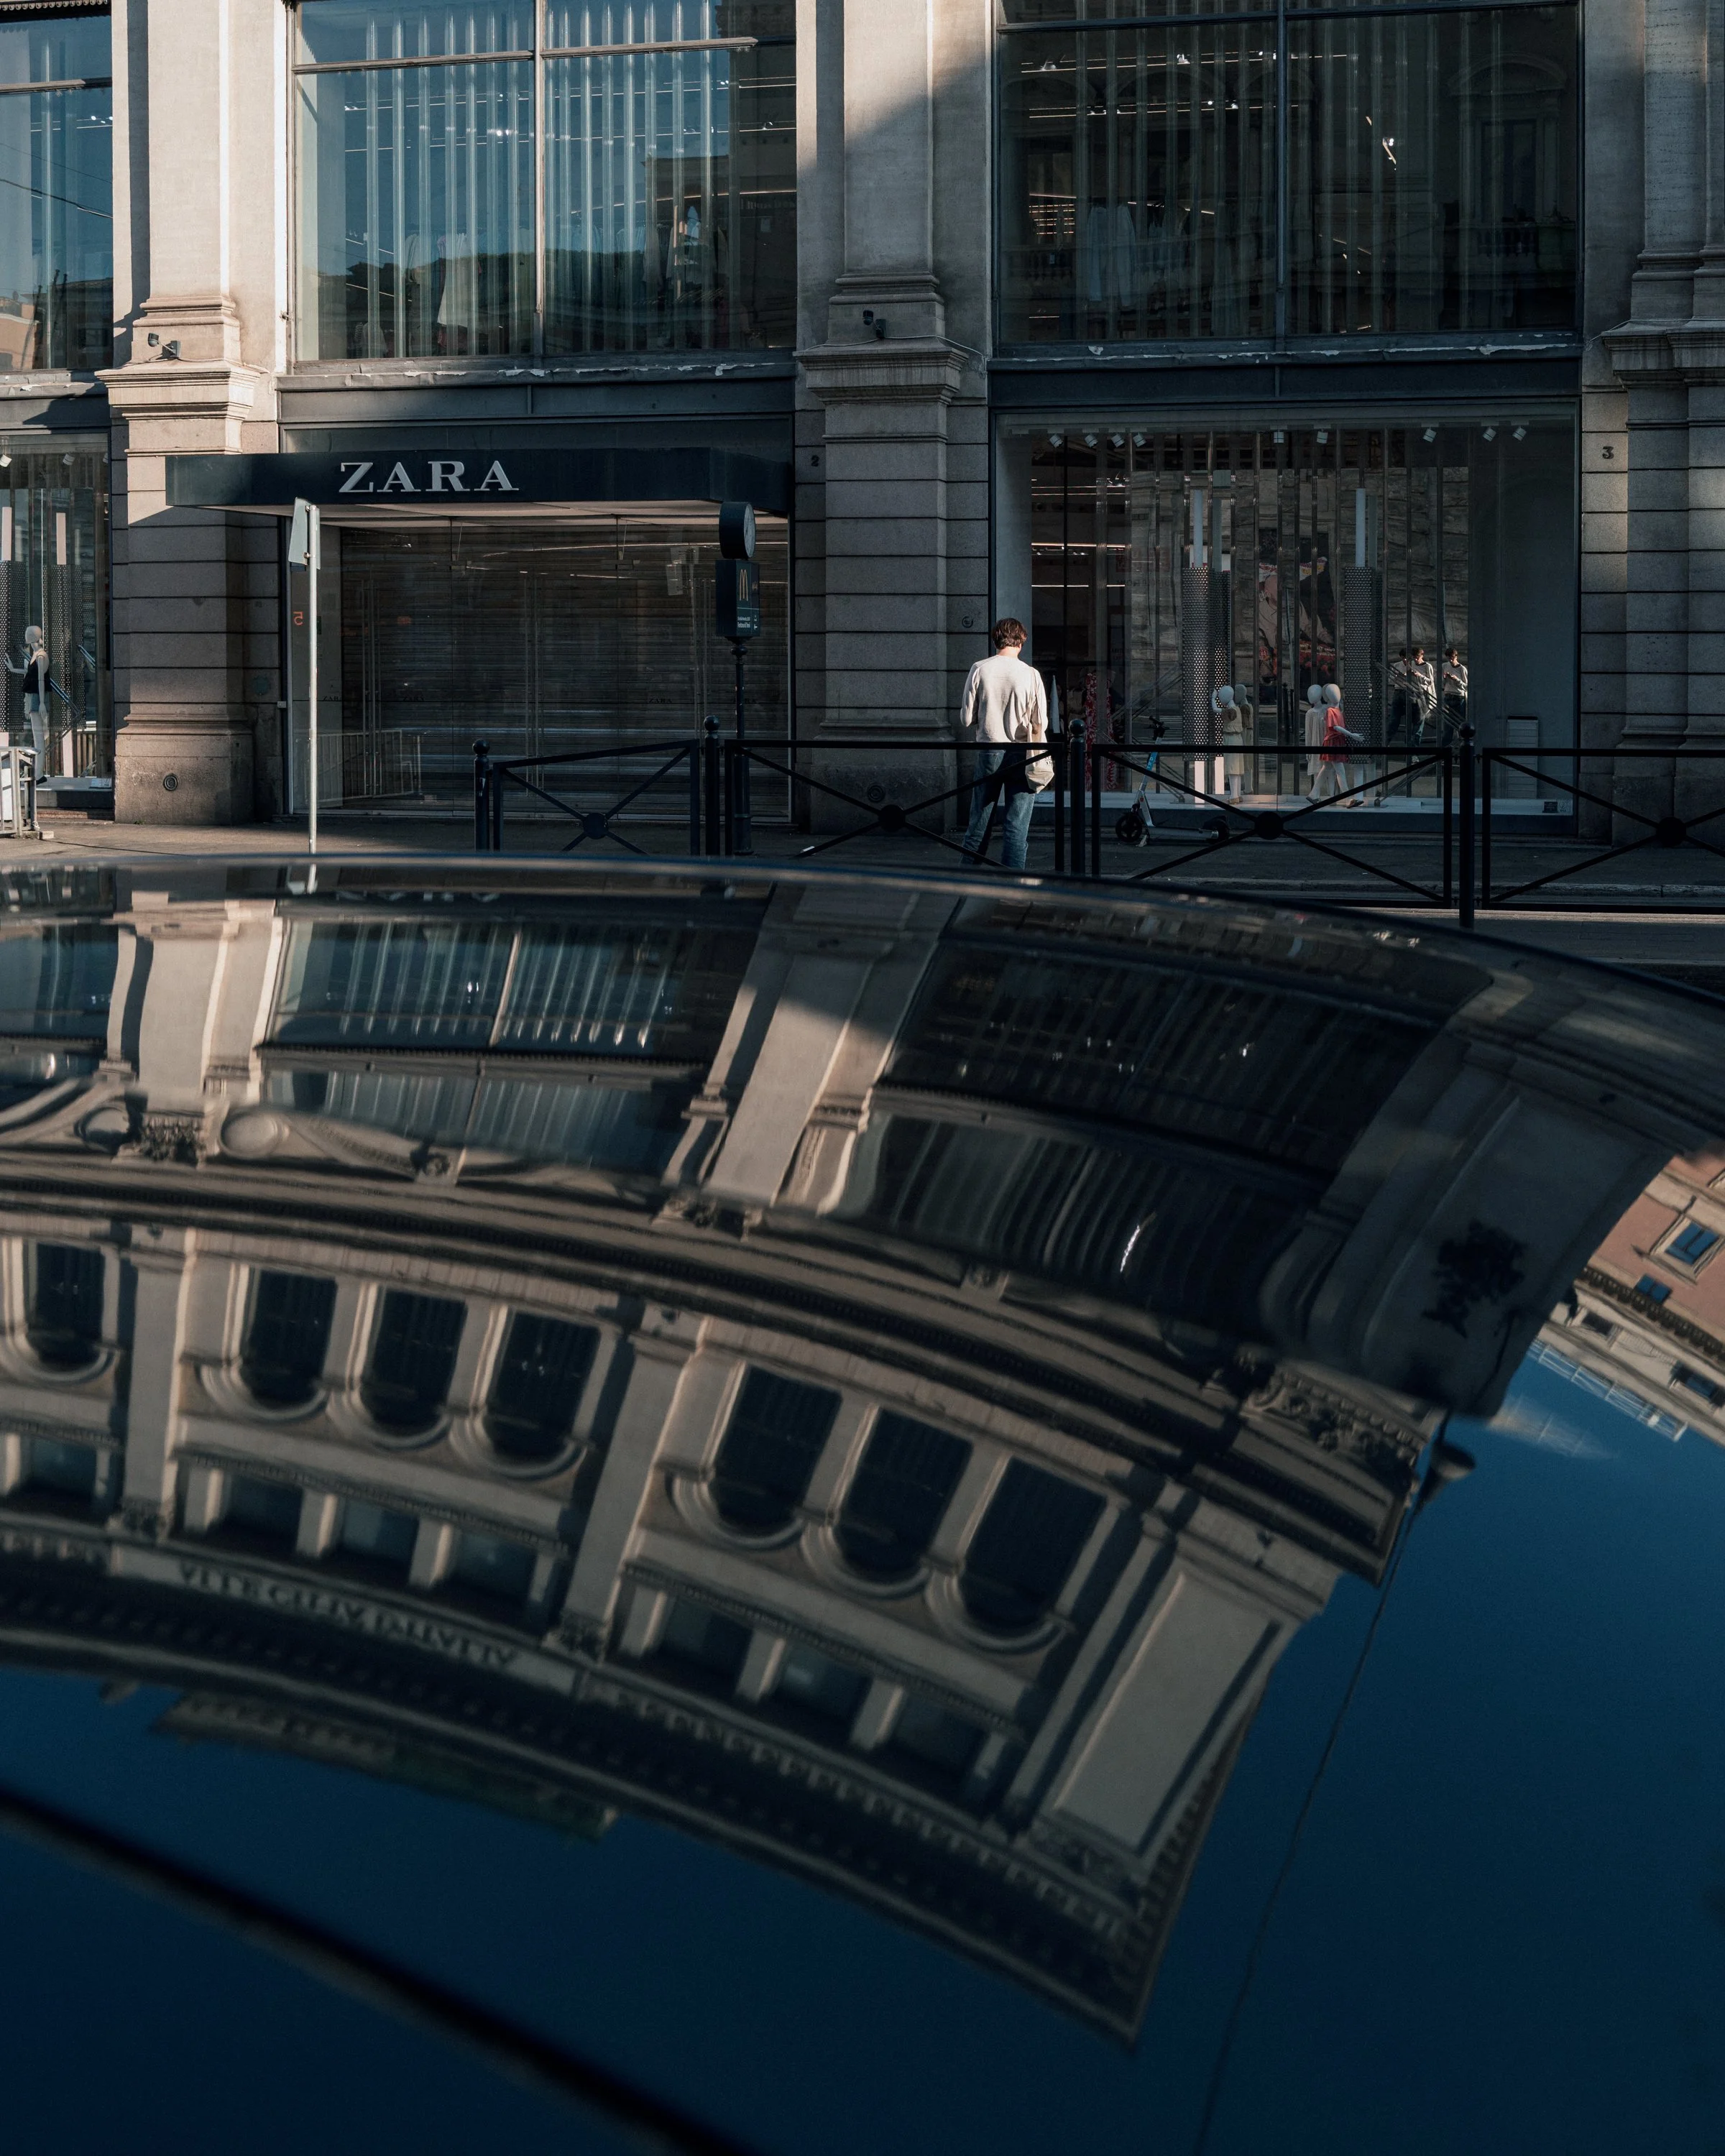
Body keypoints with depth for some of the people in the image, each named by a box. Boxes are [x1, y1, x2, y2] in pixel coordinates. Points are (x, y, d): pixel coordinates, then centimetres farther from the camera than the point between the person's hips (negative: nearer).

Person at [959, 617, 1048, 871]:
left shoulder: (979, 670, -3)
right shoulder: (1030, 674, -7)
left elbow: (966, 718, 1)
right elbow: (1041, 723, -4)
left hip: (988, 751, 2)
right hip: (1021, 754, -2)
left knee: (979, 822, 10)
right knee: (1017, 826, 2)